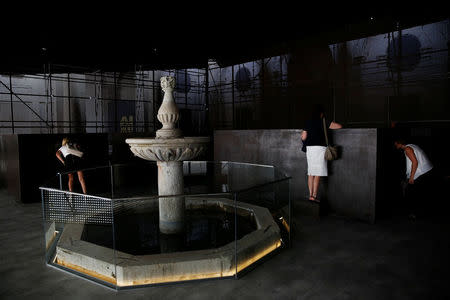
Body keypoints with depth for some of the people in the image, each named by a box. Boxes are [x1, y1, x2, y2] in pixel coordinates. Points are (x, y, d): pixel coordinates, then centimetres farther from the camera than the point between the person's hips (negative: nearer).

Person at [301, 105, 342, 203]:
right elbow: (339, 126, 0)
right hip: (319, 148, -5)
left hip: (309, 149, 5)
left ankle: (310, 195, 10)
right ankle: (314, 196, -2)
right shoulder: (323, 122, -3)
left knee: (311, 173, 8)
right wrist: (330, 123, 19)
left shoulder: (308, 122, 8)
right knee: (317, 174, -2)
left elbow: (303, 137, 9)